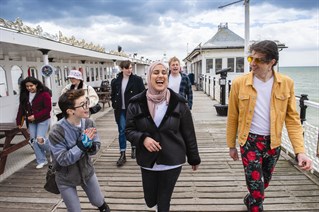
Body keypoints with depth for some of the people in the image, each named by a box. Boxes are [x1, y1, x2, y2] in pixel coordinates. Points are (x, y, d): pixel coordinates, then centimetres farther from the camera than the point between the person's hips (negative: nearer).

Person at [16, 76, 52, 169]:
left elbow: (48, 108, -16)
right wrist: (19, 121, 5)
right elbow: (21, 108, 8)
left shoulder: (44, 94, -14)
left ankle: (51, 151, 19)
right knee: (33, 141, 5)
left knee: (40, 139, -13)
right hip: (31, 122, 6)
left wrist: (36, 116, -20)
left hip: (43, 120, -6)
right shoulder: (25, 95, 5)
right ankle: (41, 160, 18)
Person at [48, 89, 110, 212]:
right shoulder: (56, 132, -28)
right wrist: (82, 144, -35)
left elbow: (96, 147, -10)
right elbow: (62, 160, -28)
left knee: (99, 202, 23)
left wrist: (90, 146, -32)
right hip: (66, 180, -4)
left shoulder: (89, 123, -15)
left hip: (87, 172, 4)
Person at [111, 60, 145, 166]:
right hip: (121, 111, 2)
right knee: (122, 131, 2)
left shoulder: (137, 80, -6)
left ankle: (134, 148, 34)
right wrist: (115, 105, 5)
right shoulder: (115, 81, 3)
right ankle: (122, 155, 8)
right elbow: (113, 95, 15)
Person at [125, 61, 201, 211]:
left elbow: (188, 133, 0)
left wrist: (194, 158, 7)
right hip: (148, 161, 2)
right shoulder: (137, 103, -6)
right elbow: (129, 130, 0)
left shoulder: (178, 103, -8)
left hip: (172, 161, -1)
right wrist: (143, 139, -20)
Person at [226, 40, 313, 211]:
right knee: (256, 186, -1)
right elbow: (232, 117, -4)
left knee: (264, 182, 22)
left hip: (273, 142, 3)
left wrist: (300, 150, -13)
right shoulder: (239, 83, -12)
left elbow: (292, 119, -4)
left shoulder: (286, 83, -8)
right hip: (250, 140, -3)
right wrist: (231, 145, 2)